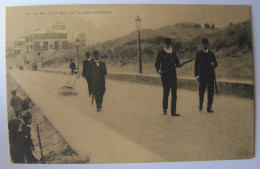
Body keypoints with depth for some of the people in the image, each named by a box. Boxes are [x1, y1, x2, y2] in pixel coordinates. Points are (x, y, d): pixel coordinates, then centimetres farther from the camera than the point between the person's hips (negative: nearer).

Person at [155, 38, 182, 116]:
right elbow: (157, 64, 3)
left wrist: (179, 64, -7)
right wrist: (158, 70, -16)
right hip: (164, 75, -3)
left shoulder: (173, 53, 12)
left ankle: (173, 111, 5)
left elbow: (177, 62, 16)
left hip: (173, 75, 3)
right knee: (166, 92, -2)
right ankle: (165, 109, 18)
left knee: (174, 93, 0)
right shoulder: (161, 53, 4)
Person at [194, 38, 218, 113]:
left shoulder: (211, 53, 14)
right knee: (201, 91, -1)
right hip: (202, 75, -2)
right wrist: (196, 75, -5)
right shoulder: (199, 54, 7)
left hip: (210, 75, 2)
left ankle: (209, 108, 5)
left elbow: (216, 64, 12)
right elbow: (196, 65, 4)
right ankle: (201, 104, 23)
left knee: (211, 92, -1)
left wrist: (213, 64, -13)